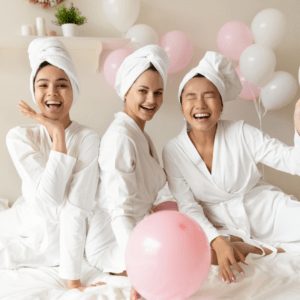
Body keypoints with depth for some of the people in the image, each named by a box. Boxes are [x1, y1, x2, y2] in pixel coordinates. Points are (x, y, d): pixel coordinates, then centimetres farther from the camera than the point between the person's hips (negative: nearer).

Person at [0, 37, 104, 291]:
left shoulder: (87, 140, -19)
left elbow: (76, 211, -23)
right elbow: (49, 197, -23)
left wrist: (73, 281, -25)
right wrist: (58, 134, -22)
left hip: (57, 241, -4)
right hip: (21, 225, 4)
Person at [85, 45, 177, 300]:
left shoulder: (142, 136, 11)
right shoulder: (120, 137, -21)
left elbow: (159, 189, 7)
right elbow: (121, 211, -29)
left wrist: (166, 205, -14)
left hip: (138, 233, 9)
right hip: (112, 243, -9)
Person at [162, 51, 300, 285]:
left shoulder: (242, 134, -11)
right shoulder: (173, 151, -10)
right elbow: (188, 205, -10)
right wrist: (217, 241, -25)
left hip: (265, 209, -2)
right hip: (219, 225, 3)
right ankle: (269, 249, -11)